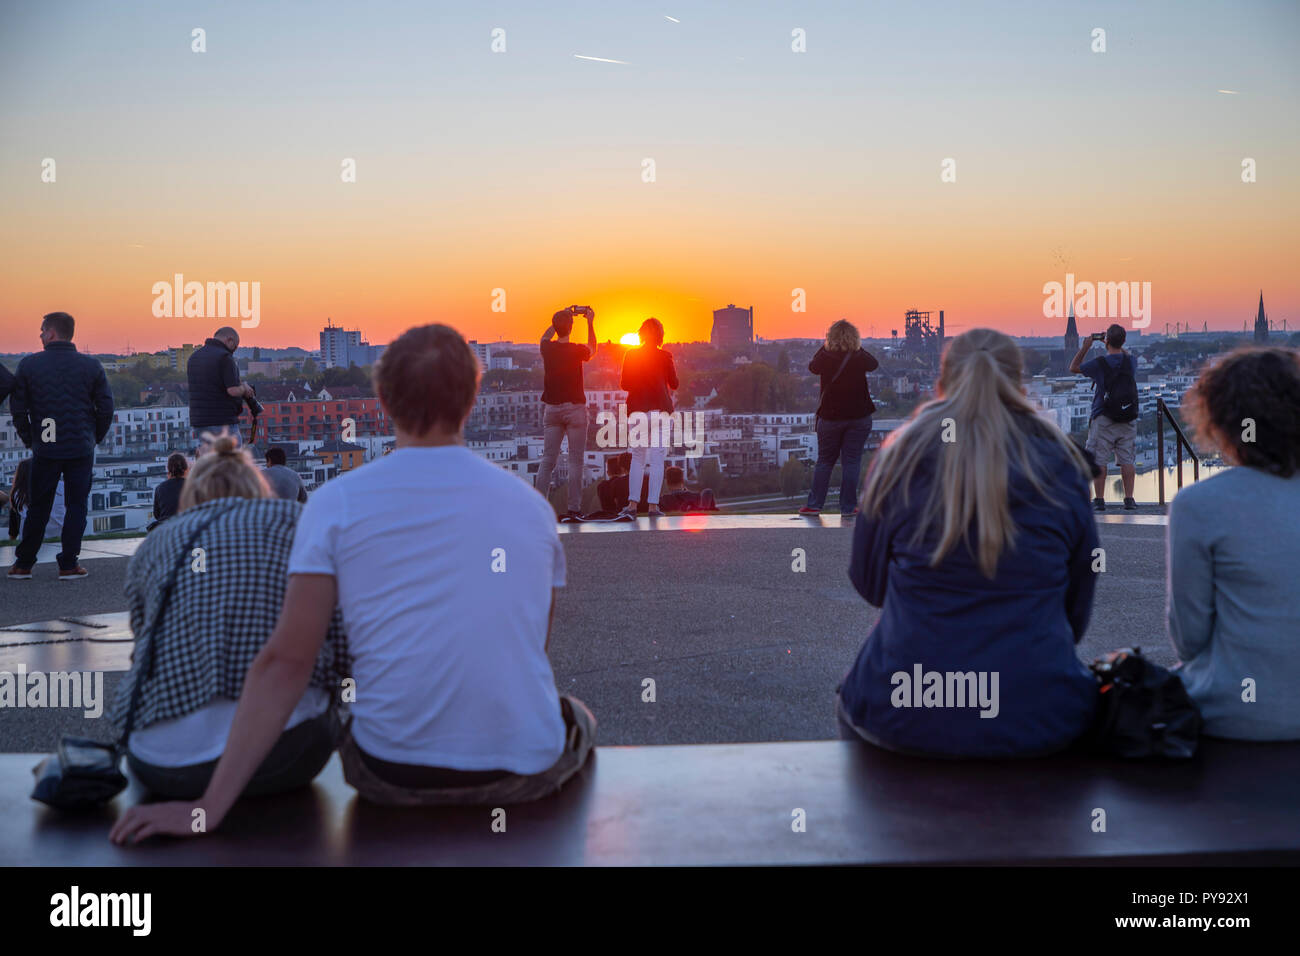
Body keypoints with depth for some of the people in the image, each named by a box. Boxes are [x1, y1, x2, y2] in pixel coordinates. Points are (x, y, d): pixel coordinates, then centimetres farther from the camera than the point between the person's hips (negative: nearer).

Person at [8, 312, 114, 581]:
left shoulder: (29, 365, -2)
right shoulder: (91, 366, -1)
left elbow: (17, 408, 0)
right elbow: (106, 408, 0)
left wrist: (29, 440, 12)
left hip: (44, 450, 1)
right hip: (81, 450, 0)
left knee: (38, 508, 11)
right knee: (76, 506, 5)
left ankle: (23, 564, 16)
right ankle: (68, 565, 3)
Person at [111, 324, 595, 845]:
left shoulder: (337, 503, -3)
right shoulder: (532, 504, 4)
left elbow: (285, 662, -8)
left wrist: (209, 807, -5)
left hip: (392, 776, 0)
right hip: (526, 772, 1)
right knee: (576, 716, 36)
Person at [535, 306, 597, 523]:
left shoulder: (547, 348, -1)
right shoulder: (577, 350, -10)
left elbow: (545, 336, 25)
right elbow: (592, 349, 15)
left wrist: (562, 317, 29)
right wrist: (590, 323, 21)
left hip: (552, 408, 4)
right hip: (574, 408, -4)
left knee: (548, 460, 7)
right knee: (575, 460, -1)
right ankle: (574, 509, -4)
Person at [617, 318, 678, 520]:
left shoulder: (631, 355, 2)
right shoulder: (664, 356, -3)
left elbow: (624, 384, 3)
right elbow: (674, 384, 4)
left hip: (636, 410, 2)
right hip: (660, 410, -2)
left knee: (637, 458, 9)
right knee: (657, 459, 2)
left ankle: (633, 505, -1)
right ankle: (653, 505, -2)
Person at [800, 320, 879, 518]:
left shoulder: (825, 357, -9)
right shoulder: (860, 358, -8)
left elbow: (812, 367, 12)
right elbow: (874, 364, 14)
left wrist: (825, 347, 16)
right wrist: (858, 348, 17)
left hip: (830, 416, 0)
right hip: (859, 417, 0)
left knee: (824, 460, 10)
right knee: (851, 462, 4)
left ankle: (814, 504, 11)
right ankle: (848, 507, 4)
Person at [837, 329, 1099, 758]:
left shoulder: (900, 457, -3)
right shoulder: (1063, 467, 0)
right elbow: (1077, 611, 9)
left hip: (902, 717, -1)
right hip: (1039, 720, 1)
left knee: (850, 701, 34)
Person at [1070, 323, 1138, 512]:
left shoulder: (1099, 363, -10)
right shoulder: (1131, 362, 1)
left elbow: (1073, 367, 6)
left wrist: (1085, 346, 10)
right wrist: (1115, 345, 29)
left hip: (1103, 419, -3)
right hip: (1128, 418, 4)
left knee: (1099, 460, 2)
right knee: (1127, 460, 6)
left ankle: (1099, 500, 2)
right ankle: (1129, 499, 5)